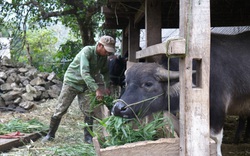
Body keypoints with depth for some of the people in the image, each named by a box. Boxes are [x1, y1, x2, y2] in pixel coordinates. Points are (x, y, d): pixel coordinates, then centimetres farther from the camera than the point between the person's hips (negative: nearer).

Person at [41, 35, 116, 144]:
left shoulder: (103, 57, -6)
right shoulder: (87, 51, -28)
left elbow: (105, 72, 11)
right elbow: (84, 73, -38)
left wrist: (107, 87, -6)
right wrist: (96, 89, -46)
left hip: (85, 86, 6)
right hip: (71, 82, -5)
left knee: (89, 111, -3)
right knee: (61, 109, -1)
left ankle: (88, 137, 7)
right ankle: (50, 134, 11)